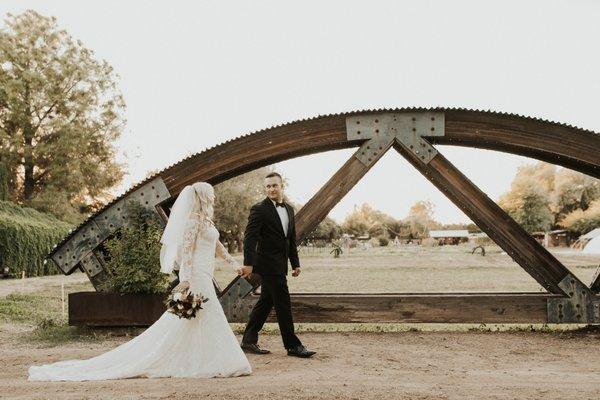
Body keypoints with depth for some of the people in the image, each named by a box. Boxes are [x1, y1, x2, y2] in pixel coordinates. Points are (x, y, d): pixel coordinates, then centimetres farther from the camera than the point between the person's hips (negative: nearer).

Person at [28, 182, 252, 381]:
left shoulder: (204, 219, 16)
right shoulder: (194, 218, -13)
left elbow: (216, 245, 24)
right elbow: (187, 249, -20)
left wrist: (233, 263, 24)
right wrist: (186, 279, -25)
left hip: (202, 276, 9)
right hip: (196, 276, -9)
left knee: (190, 321, 11)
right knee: (203, 318, -5)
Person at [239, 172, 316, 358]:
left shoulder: (289, 210, 15)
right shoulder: (259, 209, -9)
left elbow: (291, 239, 20)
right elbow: (250, 237, -15)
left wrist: (295, 263, 17)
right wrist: (248, 263, -23)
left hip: (280, 264, 8)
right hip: (269, 264, -8)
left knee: (265, 302, 12)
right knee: (283, 304, -5)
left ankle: (249, 341, 21)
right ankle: (292, 345, 2)